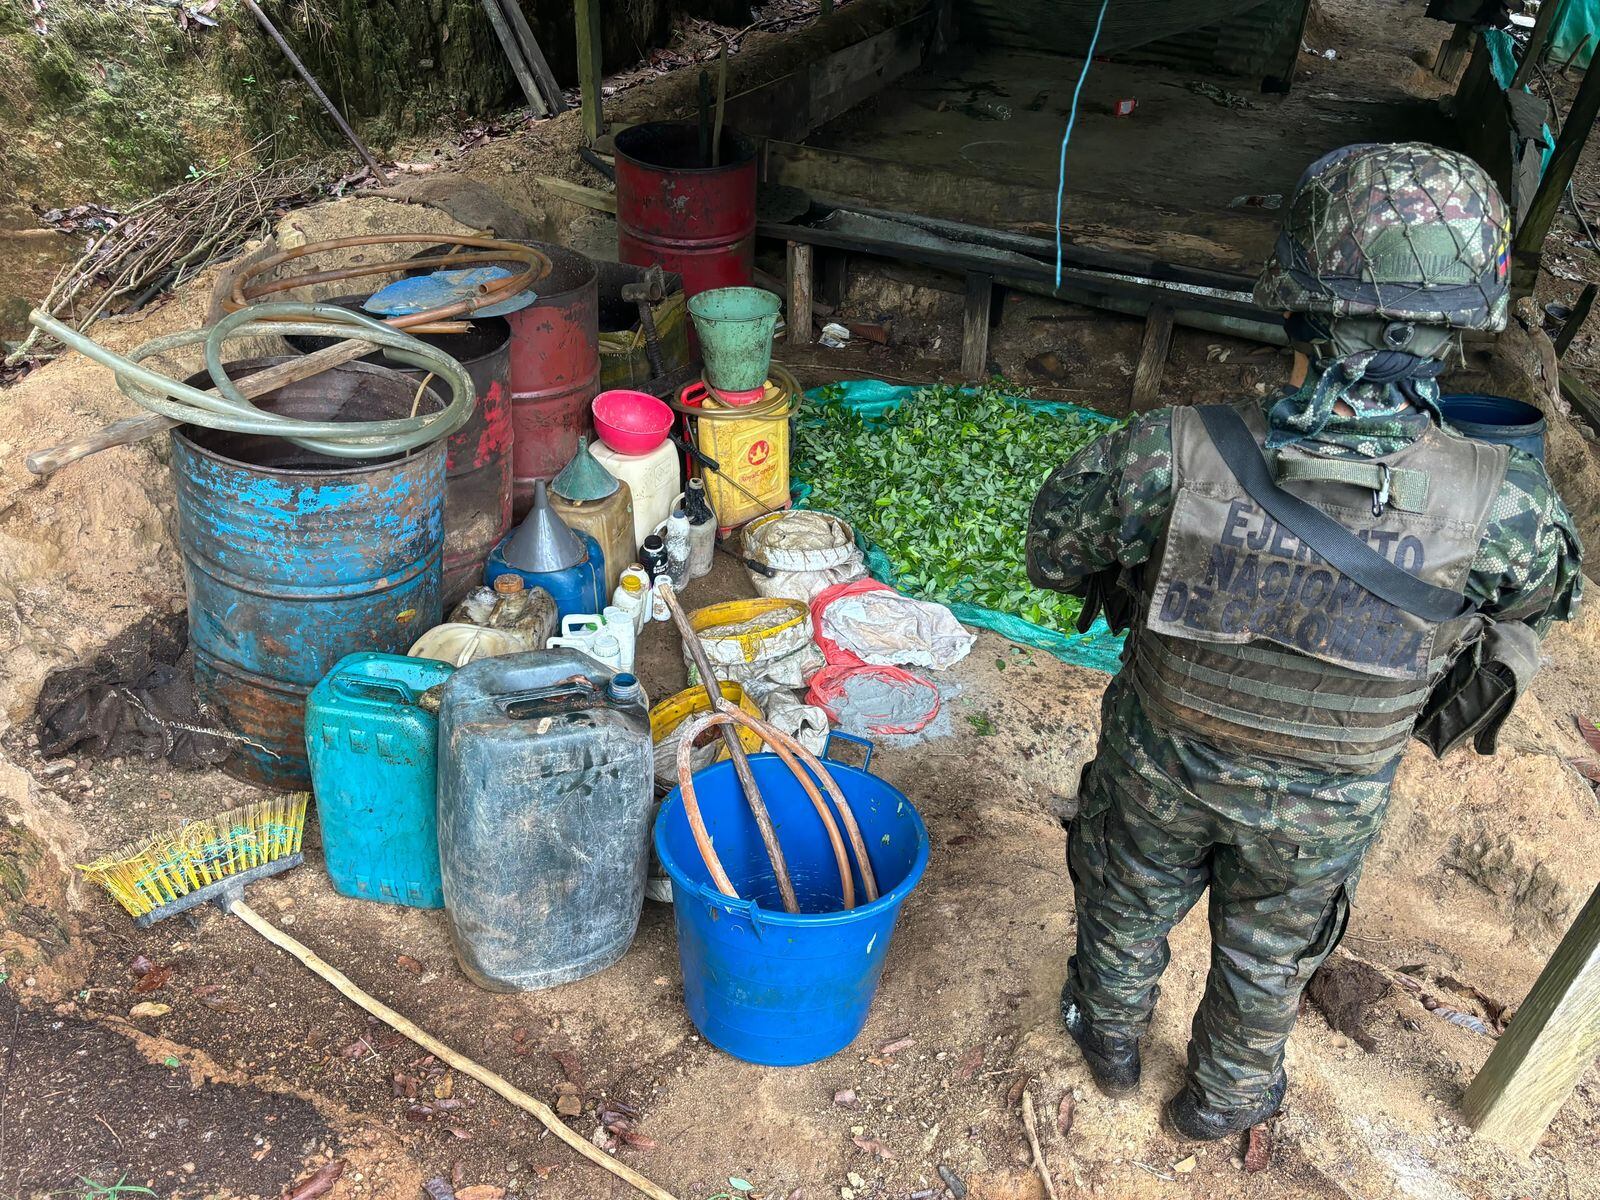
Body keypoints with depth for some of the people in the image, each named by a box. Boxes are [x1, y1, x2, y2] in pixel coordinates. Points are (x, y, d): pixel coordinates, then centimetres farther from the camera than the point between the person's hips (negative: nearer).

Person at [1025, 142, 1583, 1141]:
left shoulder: (1173, 455, -34)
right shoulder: (1498, 507, -31)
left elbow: (1059, 546, -13)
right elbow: (1550, 590, -5)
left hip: (1161, 761, 0)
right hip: (1325, 803, 0)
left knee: (1131, 908, 30)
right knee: (1270, 952, 30)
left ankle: (1112, 1044, 59)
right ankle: (1224, 1096, 56)